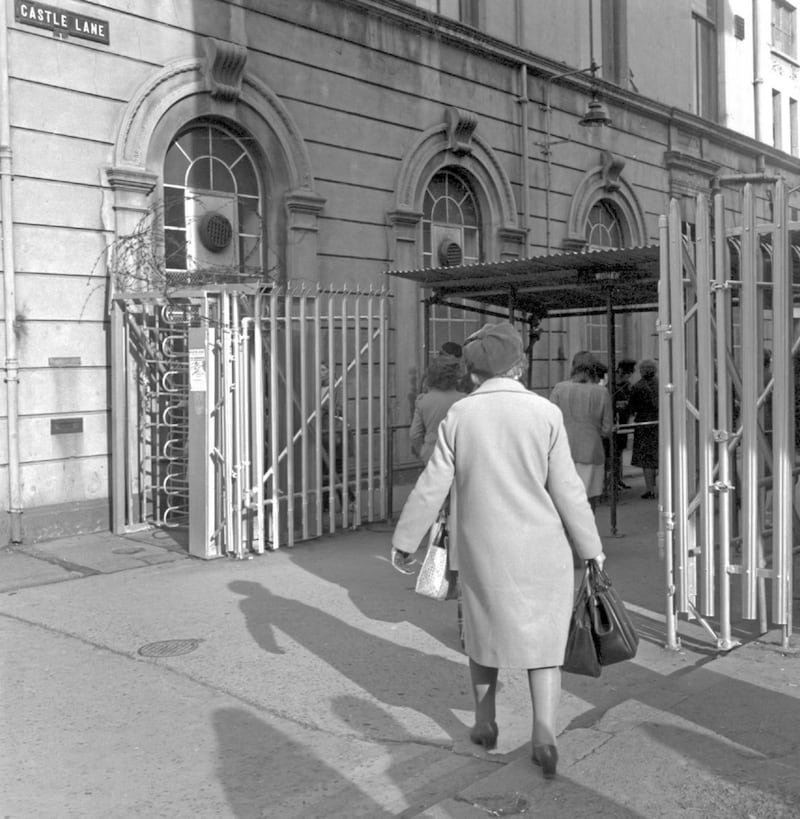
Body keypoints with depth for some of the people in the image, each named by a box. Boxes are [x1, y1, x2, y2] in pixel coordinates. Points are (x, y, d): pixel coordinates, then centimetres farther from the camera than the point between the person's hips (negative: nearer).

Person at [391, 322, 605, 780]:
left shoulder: (459, 416, -6)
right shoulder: (545, 413, -8)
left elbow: (432, 487, -5)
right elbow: (567, 490, -7)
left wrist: (405, 539, 6)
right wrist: (592, 548, 3)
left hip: (482, 549, 1)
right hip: (541, 549, -1)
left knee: (484, 632, 20)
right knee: (542, 640, 11)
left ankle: (485, 724, 30)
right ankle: (545, 732, -2)